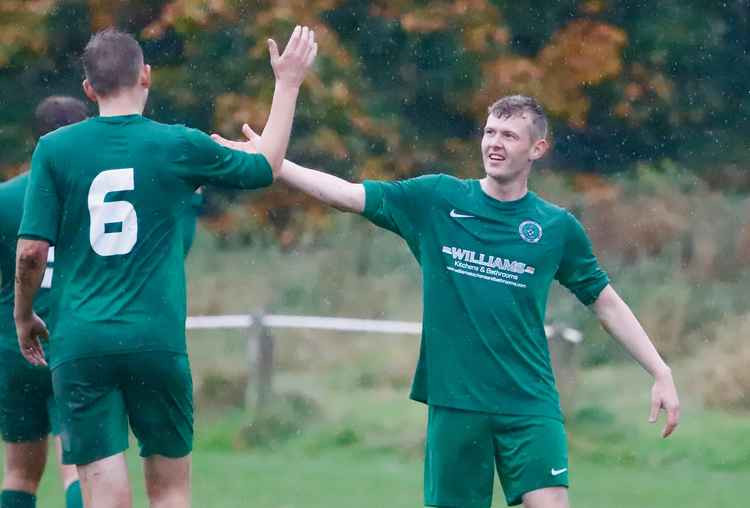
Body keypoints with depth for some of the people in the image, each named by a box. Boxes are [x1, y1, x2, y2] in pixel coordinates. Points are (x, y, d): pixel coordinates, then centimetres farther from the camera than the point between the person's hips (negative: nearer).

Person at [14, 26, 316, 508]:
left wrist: (24, 316, 15)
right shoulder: (178, 146, 0)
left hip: (81, 342, 0)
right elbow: (266, 166, 17)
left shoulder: (54, 149, -1)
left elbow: (31, 250, -3)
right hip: (156, 341, 0)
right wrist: (288, 83, 28)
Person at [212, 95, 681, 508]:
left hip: (530, 405, -1)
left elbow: (606, 302, 13)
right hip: (454, 402, 1)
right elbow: (347, 194, -2)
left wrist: (661, 374, 9)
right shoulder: (436, 200, 3)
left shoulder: (557, 226, 4)